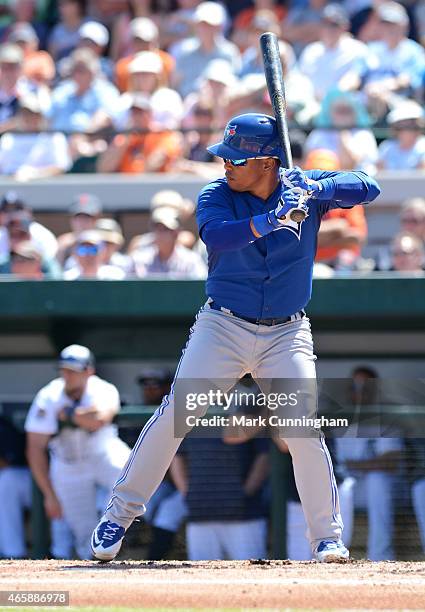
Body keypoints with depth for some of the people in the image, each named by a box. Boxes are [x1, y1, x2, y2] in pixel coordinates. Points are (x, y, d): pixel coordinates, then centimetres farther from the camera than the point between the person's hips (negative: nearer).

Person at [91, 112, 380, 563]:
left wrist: (316, 190, -27)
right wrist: (267, 222, -42)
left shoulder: (303, 188, -3)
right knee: (175, 414, -11)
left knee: (304, 429, -13)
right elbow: (215, 235, -27)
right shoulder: (216, 195, -7)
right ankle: (119, 513, 1)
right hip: (223, 327, 0)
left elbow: (368, 187, -12)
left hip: (287, 334, 0)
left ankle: (327, 538, -2)